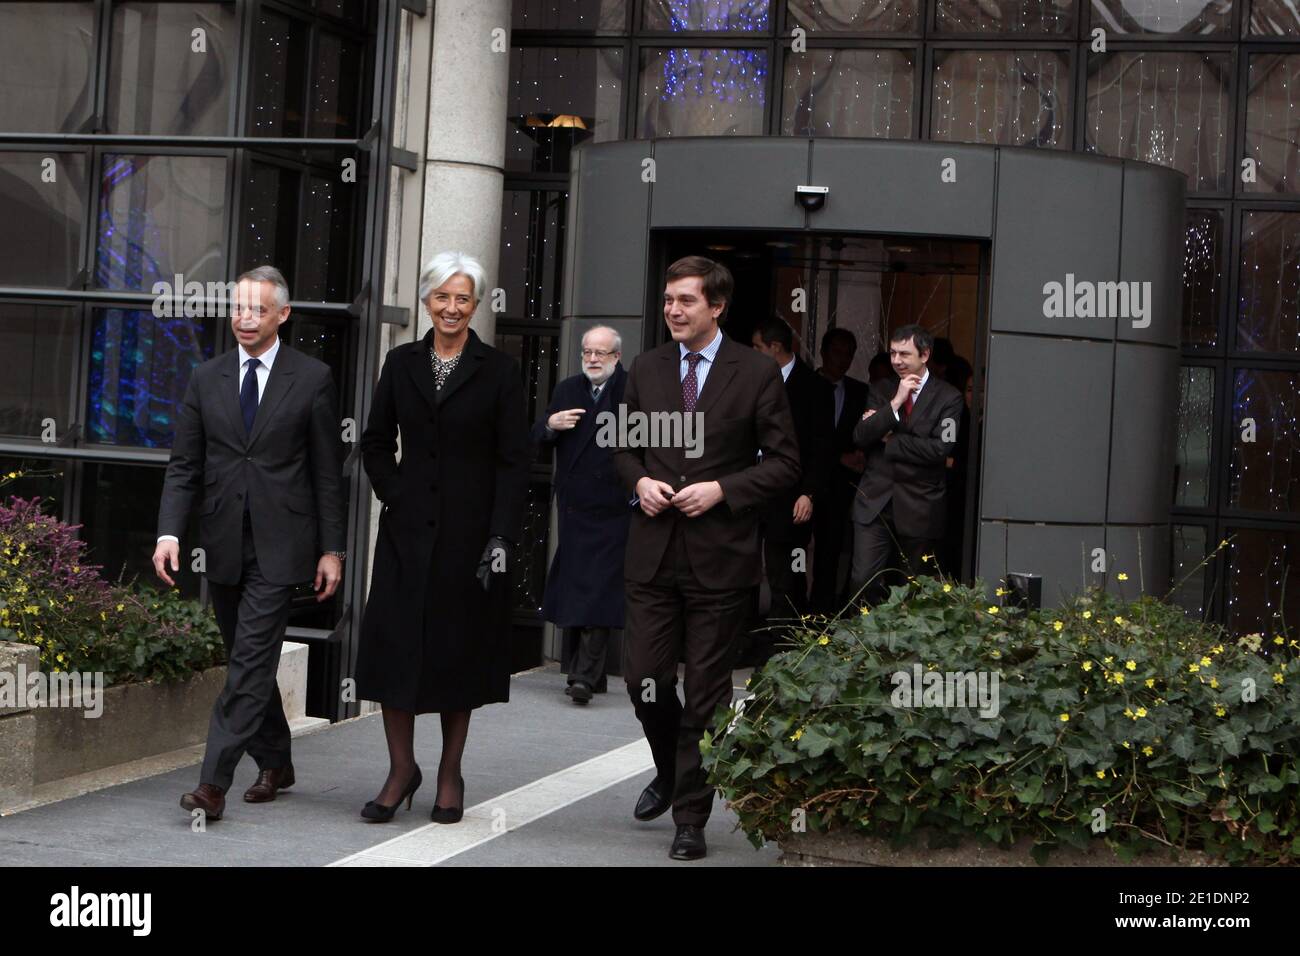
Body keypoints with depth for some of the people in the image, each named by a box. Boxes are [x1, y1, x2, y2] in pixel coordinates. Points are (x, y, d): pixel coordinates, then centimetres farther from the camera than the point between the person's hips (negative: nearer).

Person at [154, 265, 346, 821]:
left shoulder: (312, 380, -1)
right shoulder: (206, 380, 7)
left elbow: (328, 472, 0)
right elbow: (184, 465, 6)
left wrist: (332, 549, -3)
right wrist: (169, 533, -8)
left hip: (279, 547, -4)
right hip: (224, 546, 4)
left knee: (250, 662, -10)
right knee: (250, 661, 14)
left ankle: (214, 783, -13)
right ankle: (275, 764, 30)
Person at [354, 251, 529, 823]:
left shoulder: (497, 370, -1)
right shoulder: (402, 364, 7)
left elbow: (514, 462, -4)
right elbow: (376, 442, 15)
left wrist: (502, 538, -11)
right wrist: (392, 494, 0)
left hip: (468, 531, -2)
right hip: (407, 529, 2)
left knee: (459, 649, 5)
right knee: (394, 643, -2)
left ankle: (450, 774, 17)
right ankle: (402, 768, 10)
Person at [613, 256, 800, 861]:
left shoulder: (756, 374, -4)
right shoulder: (647, 369, 8)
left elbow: (784, 463, -3)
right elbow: (625, 446, 18)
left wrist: (721, 489, -15)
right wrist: (639, 481, -3)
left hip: (719, 555, -3)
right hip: (653, 552, 3)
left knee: (706, 692, 2)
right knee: (644, 679, 2)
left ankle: (691, 818, 12)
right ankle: (669, 773, 32)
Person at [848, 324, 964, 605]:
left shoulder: (947, 397, -3)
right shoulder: (881, 391, 9)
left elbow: (940, 448, -15)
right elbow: (860, 436, -3)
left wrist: (888, 439, -9)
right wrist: (895, 402, -13)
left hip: (919, 506, -2)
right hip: (875, 500, 2)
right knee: (863, 581, -8)